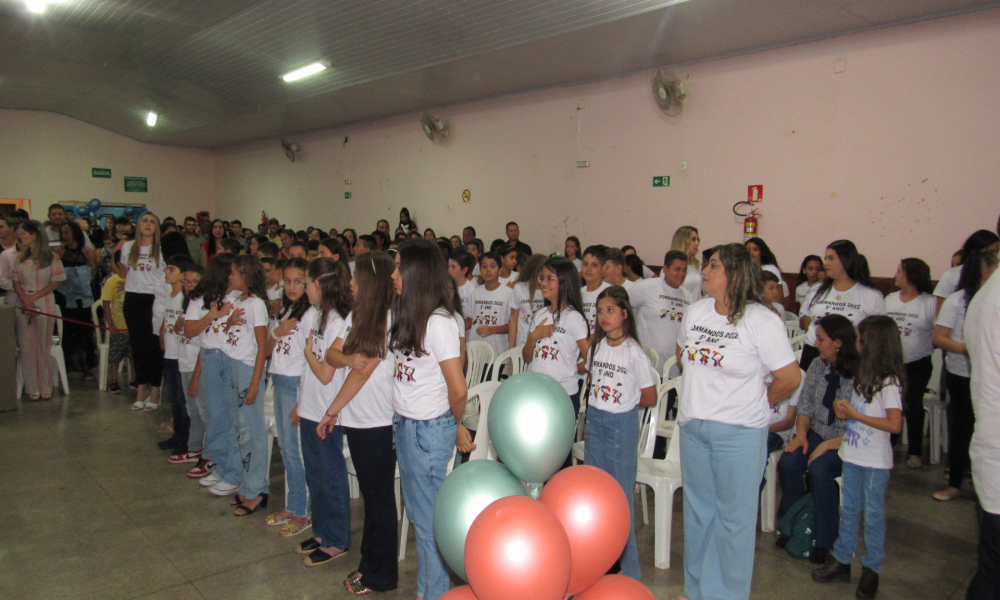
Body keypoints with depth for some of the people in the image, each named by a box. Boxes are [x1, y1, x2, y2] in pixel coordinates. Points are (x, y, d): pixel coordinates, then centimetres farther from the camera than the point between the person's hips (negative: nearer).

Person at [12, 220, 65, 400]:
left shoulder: (52, 257, -2)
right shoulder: (21, 257, 9)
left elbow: (55, 283, -5)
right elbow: (16, 282, 5)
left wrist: (33, 297, -13)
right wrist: (25, 301, -10)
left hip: (45, 305, -3)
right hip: (23, 306, 3)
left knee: (44, 346, 2)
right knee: (27, 347, 4)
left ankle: (45, 387, 10)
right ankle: (32, 388, 10)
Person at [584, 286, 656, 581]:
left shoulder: (634, 352, -13)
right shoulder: (597, 346, 3)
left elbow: (649, 398, -7)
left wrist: (622, 404, 2)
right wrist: (601, 403, 5)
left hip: (622, 424, -6)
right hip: (594, 421, 6)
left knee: (621, 494, 1)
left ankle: (629, 570, 15)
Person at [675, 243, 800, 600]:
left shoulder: (762, 320, -14)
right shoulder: (697, 311, 5)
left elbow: (789, 378, -11)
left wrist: (756, 406, 2)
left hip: (738, 433, -6)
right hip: (692, 426, 6)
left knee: (733, 515, 6)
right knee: (697, 508, 18)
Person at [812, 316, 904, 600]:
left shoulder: (889, 382, -17)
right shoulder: (864, 374, 8)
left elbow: (895, 424, -24)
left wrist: (855, 414, -19)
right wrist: (845, 409, -3)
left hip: (875, 461, -7)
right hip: (852, 455, 7)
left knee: (873, 514, 5)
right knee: (849, 510, 14)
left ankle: (871, 570, 17)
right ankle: (841, 560, 24)